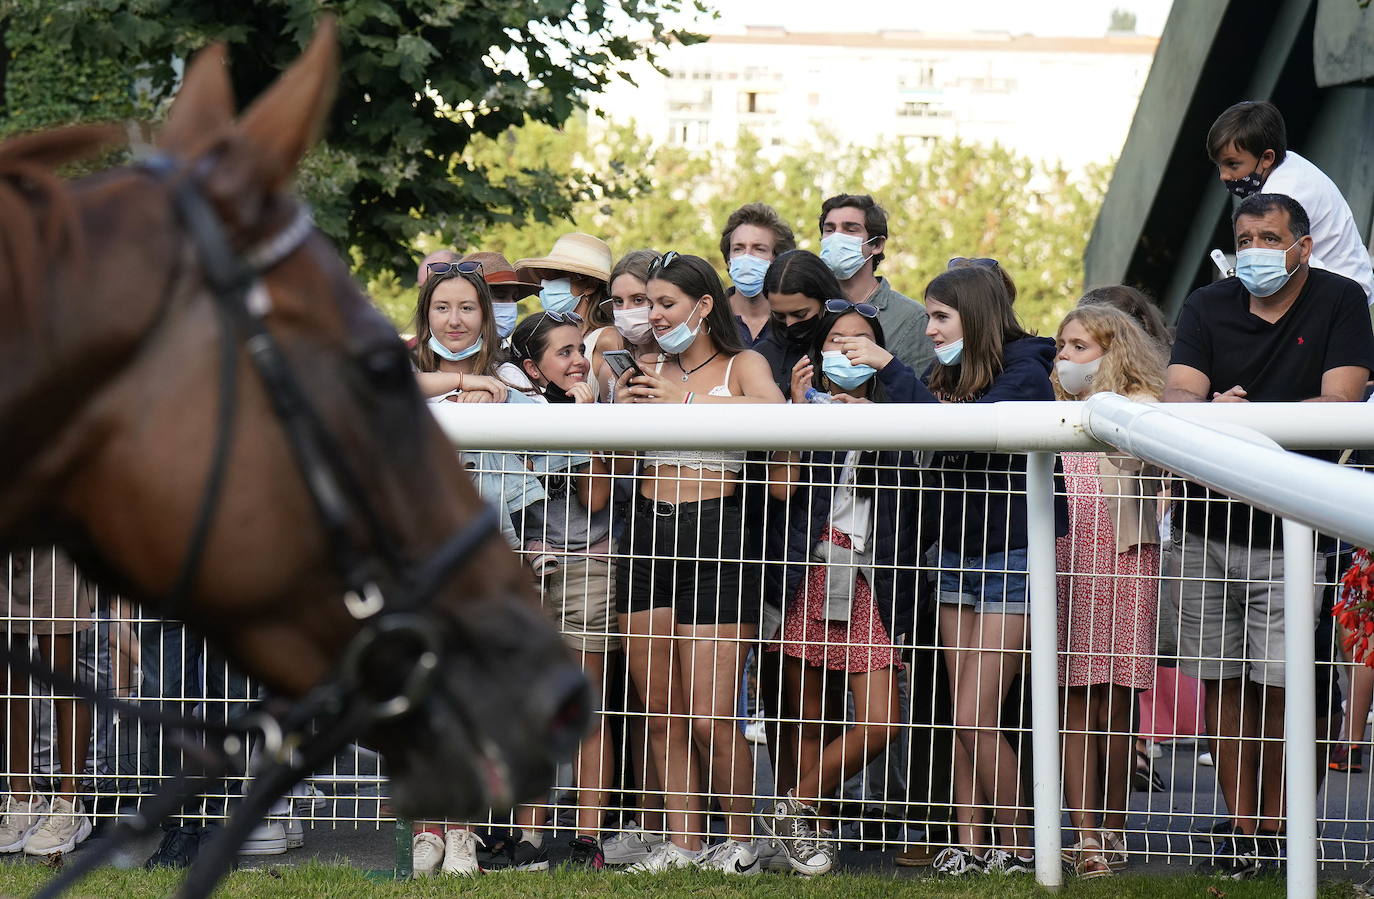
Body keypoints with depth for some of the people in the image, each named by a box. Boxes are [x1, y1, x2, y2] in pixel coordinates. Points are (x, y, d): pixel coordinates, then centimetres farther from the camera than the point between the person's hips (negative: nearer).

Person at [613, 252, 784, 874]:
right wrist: (622, 412, -7)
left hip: (714, 533, -5)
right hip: (647, 536, 5)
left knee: (709, 718, -9)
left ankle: (740, 840, 7)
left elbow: (772, 408, -21)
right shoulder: (650, 369, 15)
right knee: (660, 712, 4)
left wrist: (682, 399, -18)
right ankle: (682, 841, 10)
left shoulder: (741, 366, 2)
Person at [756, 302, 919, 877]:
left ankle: (794, 810, 3)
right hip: (807, 575, -1)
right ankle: (814, 831, 10)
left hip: (868, 583, 1)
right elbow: (781, 487, -5)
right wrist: (798, 409, -7)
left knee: (880, 722, -11)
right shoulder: (804, 412, 11)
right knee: (809, 719, 0)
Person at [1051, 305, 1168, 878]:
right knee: (1074, 701, -2)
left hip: (1122, 562, -4)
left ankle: (1113, 830, 6)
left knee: (1115, 704, -3)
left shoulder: (1139, 406, 5)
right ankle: (1084, 835, -3)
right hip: (1062, 565, 4)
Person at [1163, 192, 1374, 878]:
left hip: (1291, 529, -3)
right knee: (1219, 681, 2)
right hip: (1207, 522, 3)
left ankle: (1274, 826, 8)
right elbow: (1177, 392, -5)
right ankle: (1241, 829, 9)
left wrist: (1246, 418, -23)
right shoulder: (1208, 307, 8)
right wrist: (1207, 410, -29)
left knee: (1278, 688, -6)